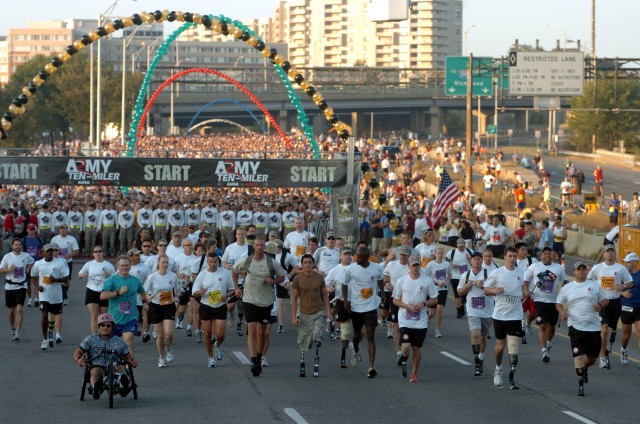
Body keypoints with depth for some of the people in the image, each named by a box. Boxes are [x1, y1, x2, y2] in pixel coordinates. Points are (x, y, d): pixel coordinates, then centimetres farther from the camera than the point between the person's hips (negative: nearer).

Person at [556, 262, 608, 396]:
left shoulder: (594, 285, 7)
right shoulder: (567, 288, 8)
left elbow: (605, 300, 11)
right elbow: (558, 302, 14)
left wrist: (600, 306, -12)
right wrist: (562, 311, -8)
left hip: (593, 326, 1)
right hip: (575, 326, -1)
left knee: (592, 357, 6)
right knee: (578, 354, -14)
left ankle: (584, 368, 40)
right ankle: (580, 383, -4)